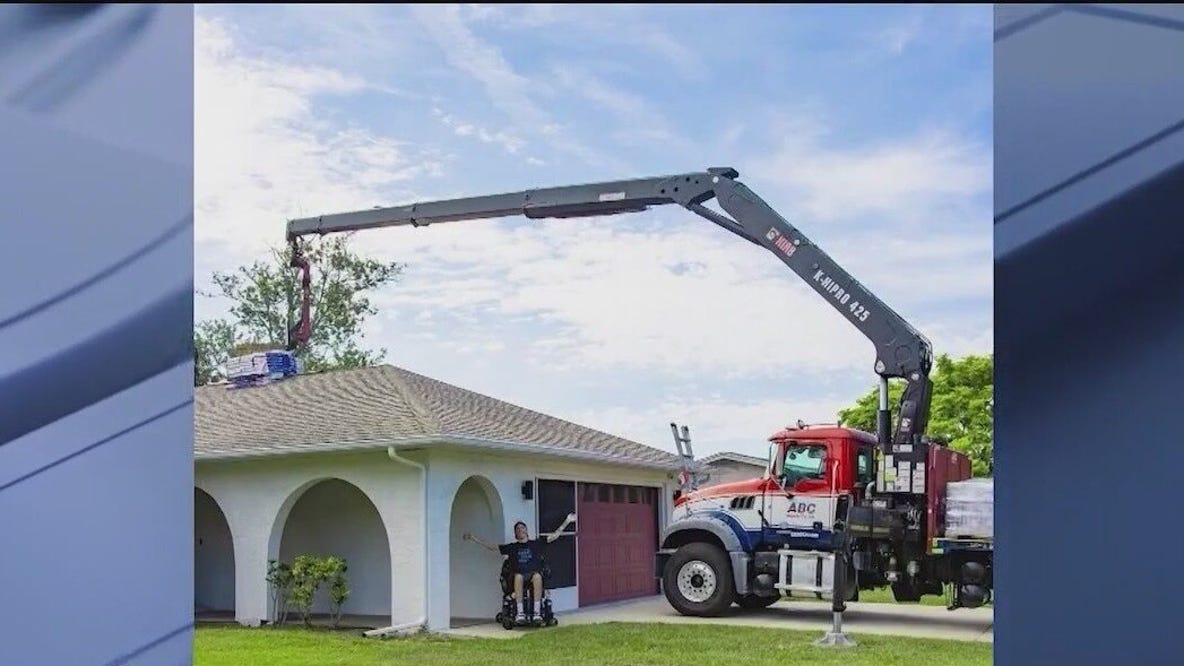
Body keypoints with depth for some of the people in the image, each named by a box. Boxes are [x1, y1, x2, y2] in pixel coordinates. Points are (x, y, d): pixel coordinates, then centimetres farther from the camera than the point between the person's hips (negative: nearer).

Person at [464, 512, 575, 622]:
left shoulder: (536, 543, 20)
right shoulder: (512, 547, 21)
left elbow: (555, 535, 18)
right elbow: (490, 547, 22)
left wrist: (567, 521, 13)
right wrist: (472, 538, 18)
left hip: (534, 573, 0)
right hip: (520, 575, 0)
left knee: (537, 576, -36)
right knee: (518, 577, -36)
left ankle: (537, 612, -40)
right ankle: (520, 613, -39)